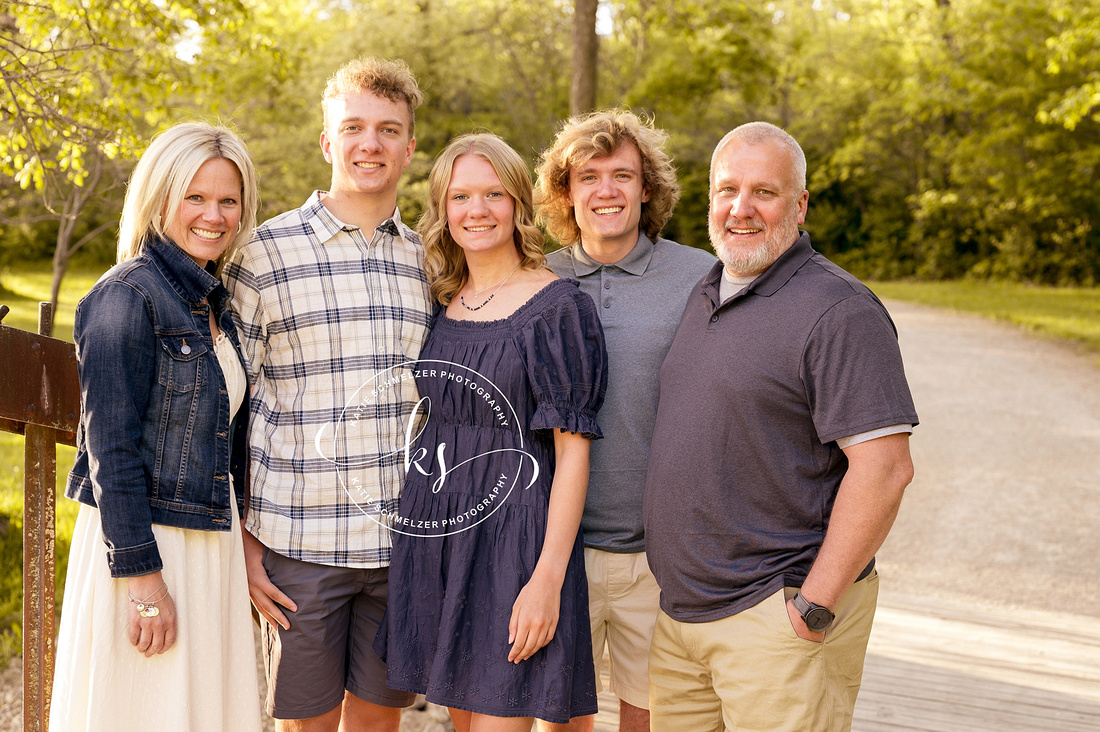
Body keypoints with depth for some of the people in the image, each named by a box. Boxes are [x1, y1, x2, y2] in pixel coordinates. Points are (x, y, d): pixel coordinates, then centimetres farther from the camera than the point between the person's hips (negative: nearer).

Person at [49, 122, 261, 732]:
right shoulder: (127, 296, -13)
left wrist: (242, 552, 17)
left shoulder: (214, 303, 12)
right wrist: (142, 577, -19)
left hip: (209, 543, 8)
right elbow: (111, 448, -17)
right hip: (143, 547, -8)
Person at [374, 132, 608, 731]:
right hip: (435, 535, 6)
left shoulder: (556, 306, -8)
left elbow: (572, 451, -11)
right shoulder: (439, 304, 10)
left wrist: (548, 577, -18)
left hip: (515, 538, -6)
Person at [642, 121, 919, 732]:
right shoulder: (703, 296, 12)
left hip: (776, 616, -8)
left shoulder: (839, 311, -15)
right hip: (679, 610, 8)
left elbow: (884, 468, -20)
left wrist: (814, 607, -19)